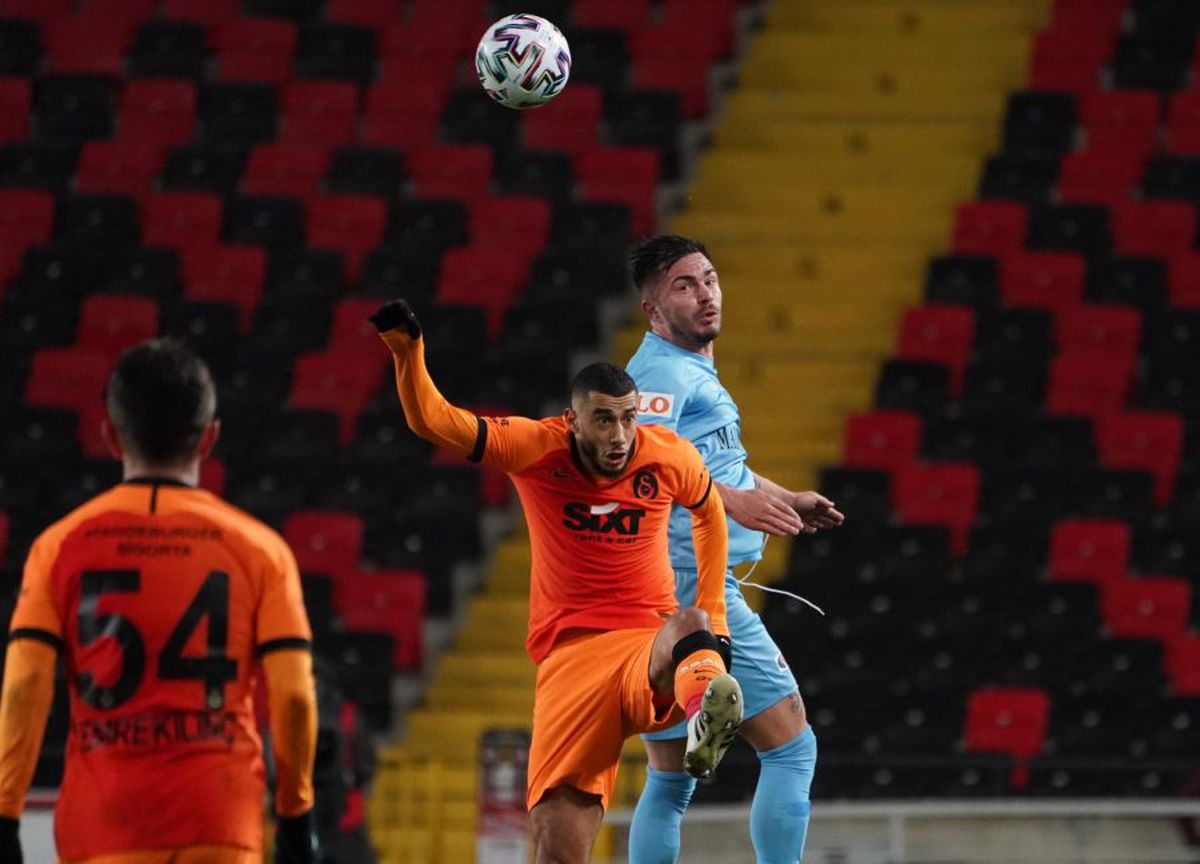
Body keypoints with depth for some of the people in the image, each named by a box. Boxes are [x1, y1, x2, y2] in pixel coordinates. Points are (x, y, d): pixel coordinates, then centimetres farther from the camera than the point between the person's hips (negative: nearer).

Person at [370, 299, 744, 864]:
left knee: (689, 627, -41)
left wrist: (711, 616, 18)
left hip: (651, 652, -1)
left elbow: (708, 512, 22)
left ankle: (706, 715, -74)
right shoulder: (536, 448, -4)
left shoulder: (670, 459, 0)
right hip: (570, 655, 1)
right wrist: (408, 351, -28)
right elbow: (430, 421, -11)